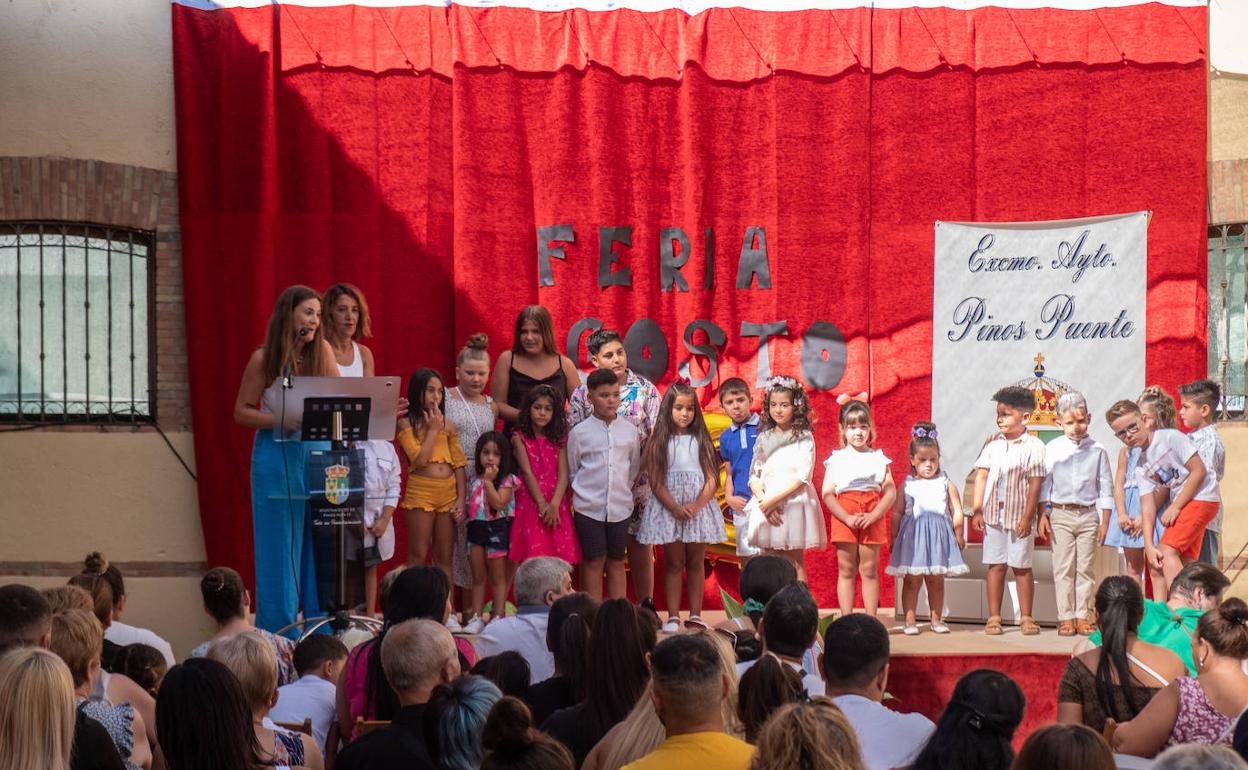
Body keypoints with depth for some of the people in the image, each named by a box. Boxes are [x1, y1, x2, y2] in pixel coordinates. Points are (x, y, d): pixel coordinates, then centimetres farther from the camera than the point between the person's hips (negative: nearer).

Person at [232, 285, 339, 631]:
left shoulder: (322, 350, 3)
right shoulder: (264, 359, -5)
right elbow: (241, 411, -2)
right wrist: (281, 420, -15)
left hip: (319, 456, 3)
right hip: (277, 458, -3)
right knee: (279, 549, 1)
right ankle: (278, 634, 9)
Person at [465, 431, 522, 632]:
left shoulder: (507, 480, -8)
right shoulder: (475, 480, 12)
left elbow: (498, 504, -21)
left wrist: (489, 480, -19)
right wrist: (462, 512, -1)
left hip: (497, 528, -6)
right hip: (476, 528, 6)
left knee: (498, 578, 2)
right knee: (478, 577, 9)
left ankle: (498, 616, 6)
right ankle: (476, 617, 12)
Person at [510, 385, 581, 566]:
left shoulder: (559, 439, 10)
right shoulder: (519, 438, 3)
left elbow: (563, 474, 0)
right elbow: (527, 472, -6)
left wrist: (554, 505, -16)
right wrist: (542, 505, -16)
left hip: (556, 506, 3)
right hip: (530, 503, -2)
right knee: (533, 561, -8)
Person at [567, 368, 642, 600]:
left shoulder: (629, 431, 3)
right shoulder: (579, 432, -4)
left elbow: (634, 468, 13)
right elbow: (571, 471, 3)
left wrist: (622, 490, 7)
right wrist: (586, 491, 0)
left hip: (620, 506, 2)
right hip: (589, 507, -2)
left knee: (616, 562, 10)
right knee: (593, 562, 2)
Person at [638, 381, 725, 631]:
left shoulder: (701, 441, 4)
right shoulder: (659, 442, -1)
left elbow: (712, 479, -1)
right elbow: (656, 482, -6)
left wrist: (696, 506, -15)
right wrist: (675, 508, -17)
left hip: (699, 507, 1)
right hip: (668, 508, -1)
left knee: (696, 563, 7)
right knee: (673, 563, 3)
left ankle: (695, 615, 13)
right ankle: (673, 617, 6)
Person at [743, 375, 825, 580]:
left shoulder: (804, 438, 1)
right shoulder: (764, 438, 12)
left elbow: (802, 476, -9)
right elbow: (754, 476, 7)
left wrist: (774, 500, -14)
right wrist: (764, 501, -10)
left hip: (794, 504, -4)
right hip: (766, 505, 4)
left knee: (795, 564, -2)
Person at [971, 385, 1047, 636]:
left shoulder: (1033, 446, -7)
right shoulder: (993, 442, 4)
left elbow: (1035, 484, -8)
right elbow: (981, 476, 6)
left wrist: (1027, 517, -12)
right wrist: (977, 510, 1)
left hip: (1019, 518, -3)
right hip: (993, 515, 3)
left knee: (1022, 567, 5)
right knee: (995, 566, 6)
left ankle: (1026, 618, 13)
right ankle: (994, 618, 11)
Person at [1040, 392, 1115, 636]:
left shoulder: (1097, 450, 1)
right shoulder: (1052, 449, 0)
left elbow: (1106, 488, 5)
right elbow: (1044, 483, 5)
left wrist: (1105, 521, 2)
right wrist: (1043, 514, -1)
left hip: (1088, 515, 0)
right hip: (1060, 514, 0)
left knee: (1085, 568, 4)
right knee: (1063, 568, 1)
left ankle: (1082, 615, 10)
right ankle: (1065, 617, 5)